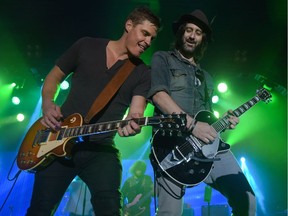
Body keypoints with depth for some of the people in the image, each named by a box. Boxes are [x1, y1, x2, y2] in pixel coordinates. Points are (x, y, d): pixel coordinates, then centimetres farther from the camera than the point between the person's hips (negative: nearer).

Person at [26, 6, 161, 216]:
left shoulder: (143, 73, 4)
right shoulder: (86, 46, 6)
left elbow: (136, 111, -9)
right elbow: (54, 77, 14)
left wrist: (133, 123, -33)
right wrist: (48, 104, -5)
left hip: (101, 148, 0)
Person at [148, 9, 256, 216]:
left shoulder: (206, 77, 29)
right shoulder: (162, 58, 10)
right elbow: (158, 94, -9)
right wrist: (191, 124, -18)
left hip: (209, 144, 6)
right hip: (173, 143, -6)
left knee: (246, 198, -2)